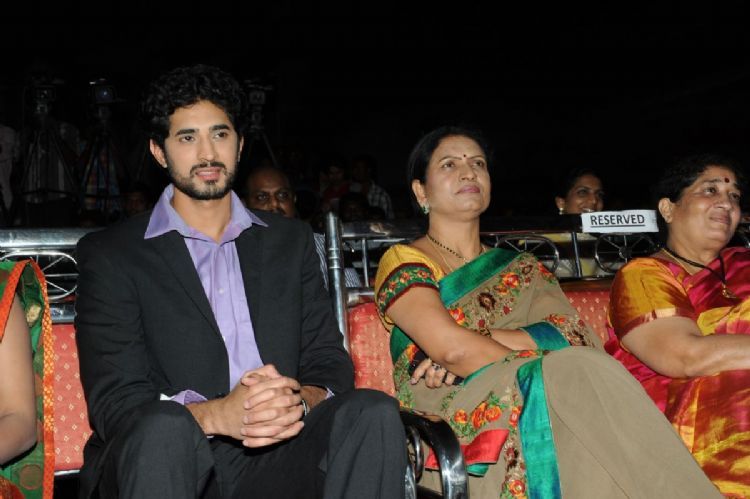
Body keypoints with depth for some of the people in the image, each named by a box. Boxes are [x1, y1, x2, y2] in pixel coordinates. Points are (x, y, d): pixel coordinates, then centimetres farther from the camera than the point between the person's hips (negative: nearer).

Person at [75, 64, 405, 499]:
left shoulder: (291, 241, 16)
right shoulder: (109, 255, 4)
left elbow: (331, 363, 9)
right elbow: (112, 398, -6)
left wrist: (299, 401, -17)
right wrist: (217, 415, -26)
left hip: (273, 458, 3)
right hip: (164, 460, -2)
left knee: (374, 412, -24)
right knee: (164, 427, -36)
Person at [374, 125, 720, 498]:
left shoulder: (521, 268, 22)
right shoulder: (403, 263, 7)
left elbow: (579, 341, 2)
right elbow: (451, 347, -12)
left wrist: (478, 343, -11)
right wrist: (545, 369, -11)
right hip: (457, 421, -4)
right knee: (580, 378, -31)